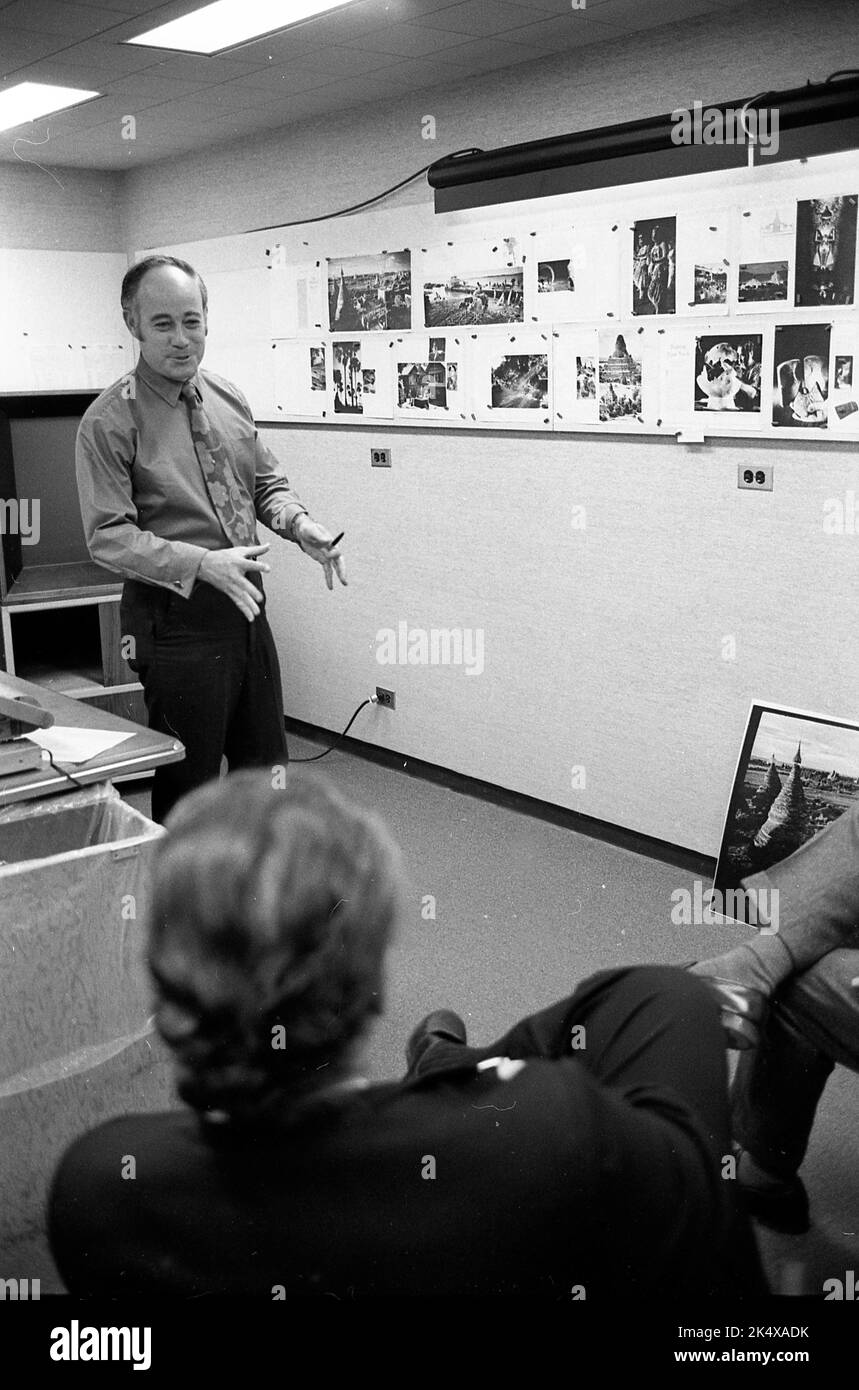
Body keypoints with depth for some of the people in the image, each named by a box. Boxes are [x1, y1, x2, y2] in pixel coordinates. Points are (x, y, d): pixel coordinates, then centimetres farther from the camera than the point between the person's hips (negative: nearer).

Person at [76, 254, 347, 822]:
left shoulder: (228, 397, 7)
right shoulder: (111, 421, -13)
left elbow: (267, 482, 16)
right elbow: (108, 536, -18)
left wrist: (299, 523, -5)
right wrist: (201, 564, -29)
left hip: (246, 608, 6)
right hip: (176, 620, -6)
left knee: (267, 768, 18)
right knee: (187, 793, 6)